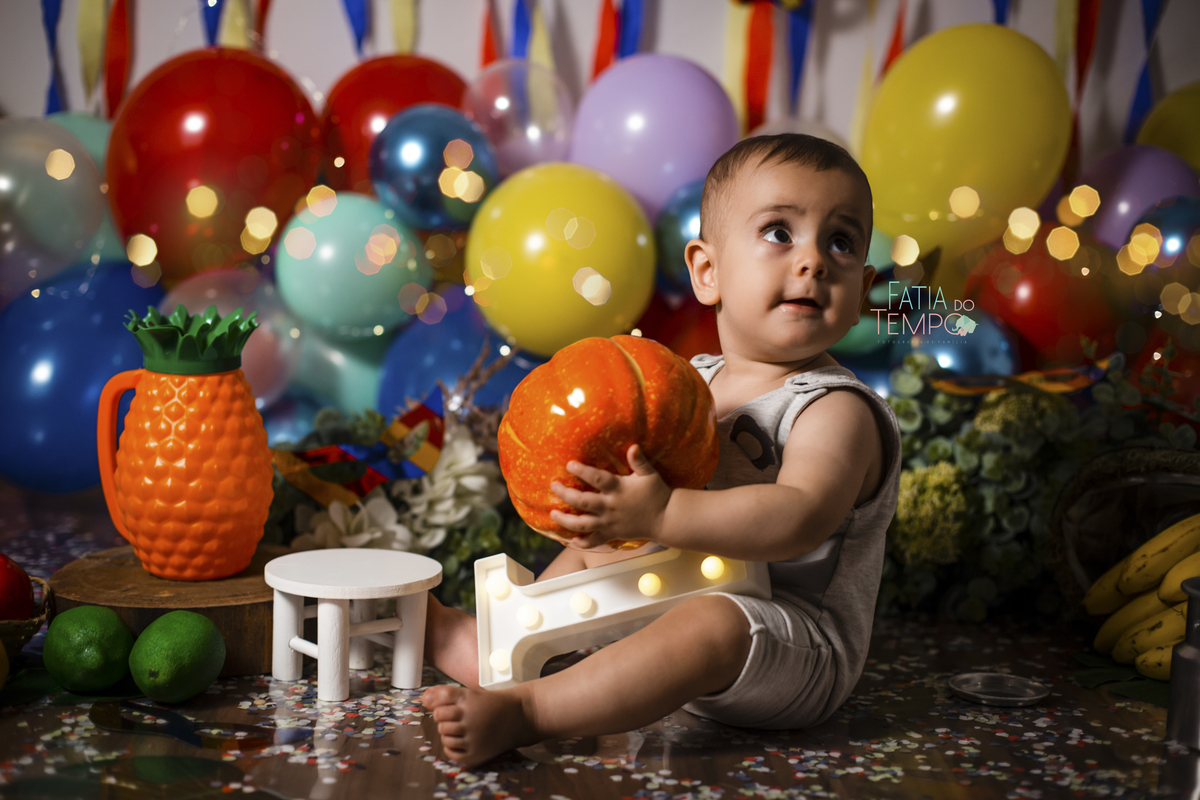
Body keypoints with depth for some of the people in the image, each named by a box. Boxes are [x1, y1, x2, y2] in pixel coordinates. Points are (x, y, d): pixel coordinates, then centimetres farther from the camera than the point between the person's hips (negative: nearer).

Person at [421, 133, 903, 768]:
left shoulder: (836, 411, -17)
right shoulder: (688, 383, 6)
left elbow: (801, 519, -34)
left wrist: (661, 514, -42)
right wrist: (610, 505, -11)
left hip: (801, 641, -8)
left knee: (710, 625, -37)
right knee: (589, 553, 21)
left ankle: (521, 711, -37)